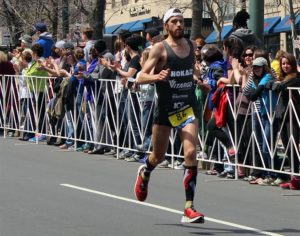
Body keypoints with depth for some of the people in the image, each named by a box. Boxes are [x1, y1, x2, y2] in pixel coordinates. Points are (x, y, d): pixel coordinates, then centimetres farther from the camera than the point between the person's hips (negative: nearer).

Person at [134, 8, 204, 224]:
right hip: (165, 108, -2)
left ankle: (189, 209, -16)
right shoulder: (160, 48, -7)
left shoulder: (191, 46, 7)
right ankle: (144, 173, 52)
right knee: (159, 157, 13)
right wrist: (156, 77, -32)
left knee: (191, 153, -17)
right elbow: (141, 77, -15)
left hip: (188, 107, 2)